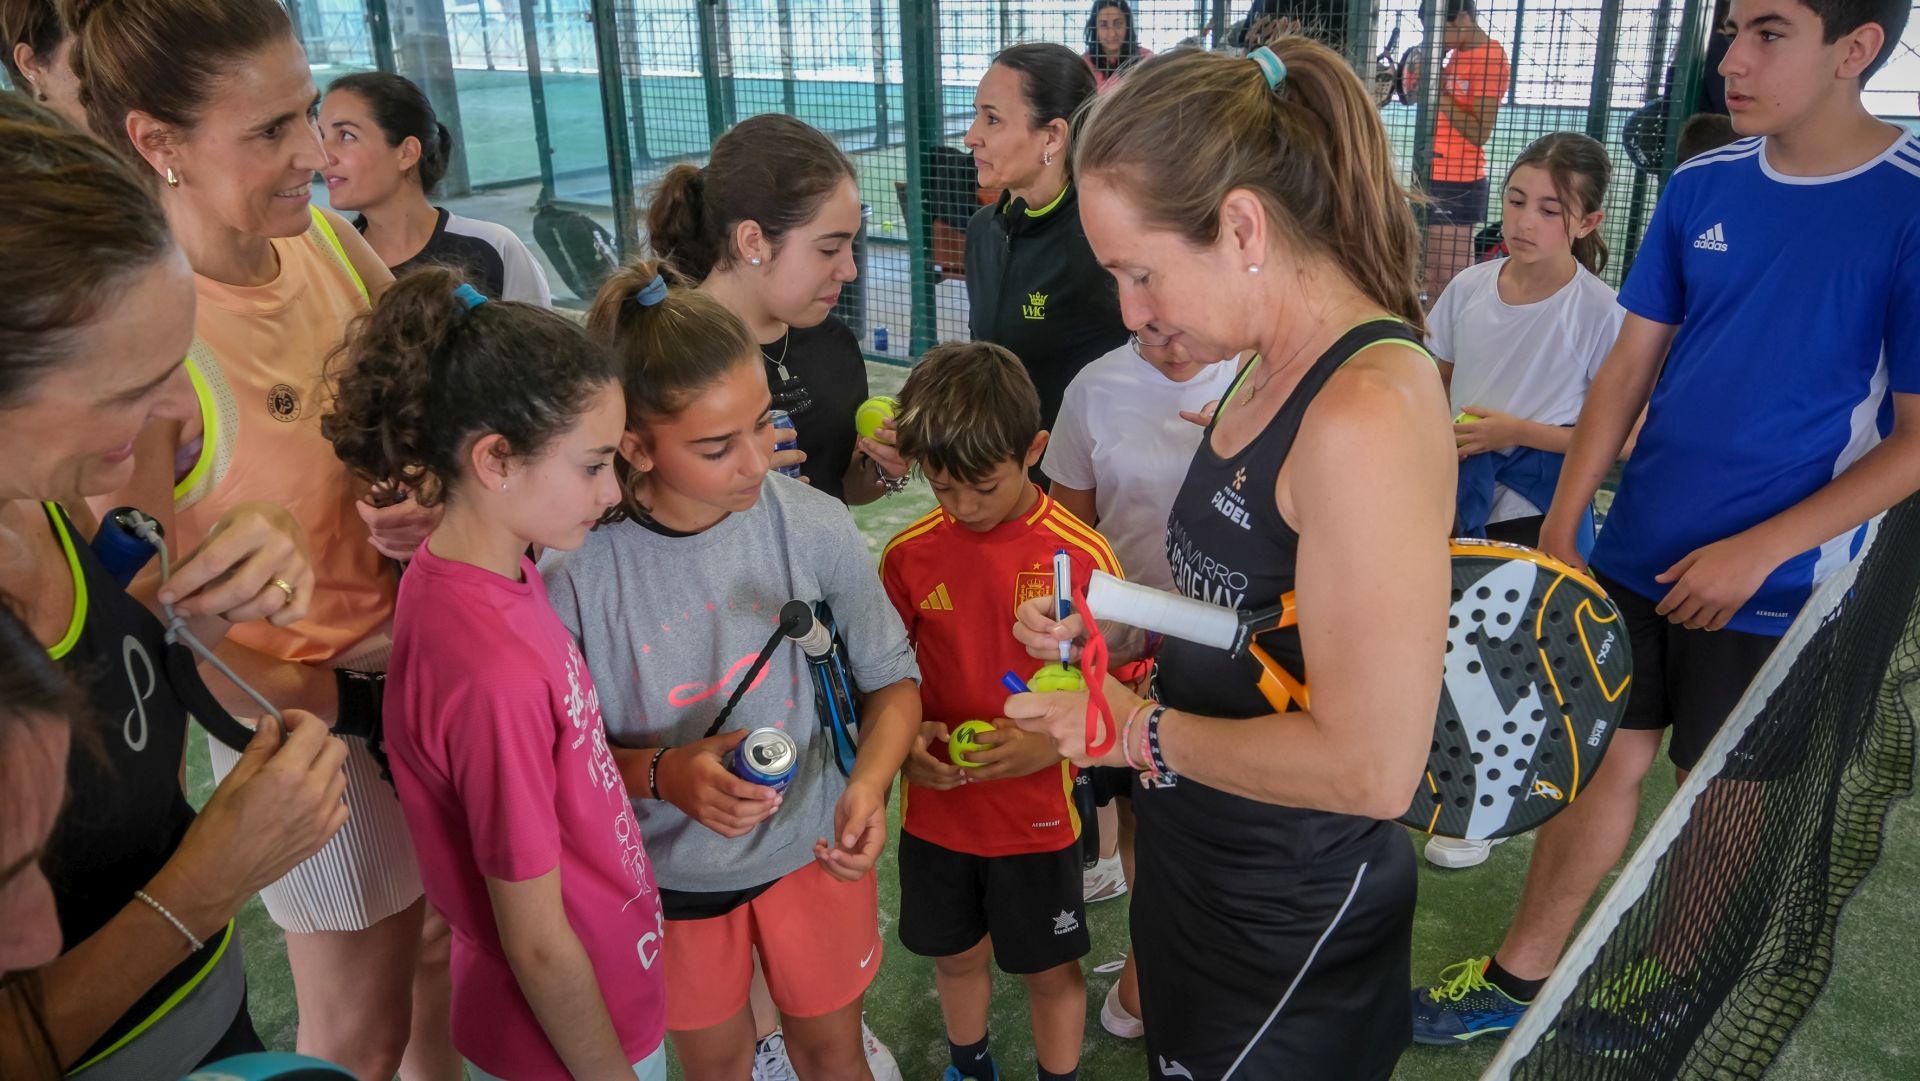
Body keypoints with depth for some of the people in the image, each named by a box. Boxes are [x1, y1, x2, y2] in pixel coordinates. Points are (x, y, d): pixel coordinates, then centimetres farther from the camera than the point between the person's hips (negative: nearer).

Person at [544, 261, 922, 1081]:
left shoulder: (814, 526, -22)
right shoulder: (576, 567, -26)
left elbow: (892, 679, -8)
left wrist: (869, 782, -25)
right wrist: (661, 775, -30)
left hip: (813, 849, 1)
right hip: (670, 873, 0)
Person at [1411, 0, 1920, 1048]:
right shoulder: (1701, 186, 0)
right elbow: (1629, 368, 5)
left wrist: (1755, 551, -18)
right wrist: (1559, 527, 1)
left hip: (1774, 586, -3)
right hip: (1638, 554, 4)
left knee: (1722, 797, 14)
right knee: (1602, 761, 13)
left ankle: (1676, 976, 38)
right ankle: (1520, 974, 27)